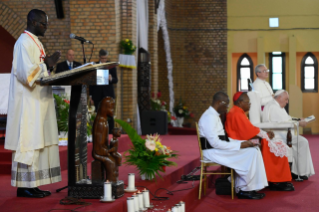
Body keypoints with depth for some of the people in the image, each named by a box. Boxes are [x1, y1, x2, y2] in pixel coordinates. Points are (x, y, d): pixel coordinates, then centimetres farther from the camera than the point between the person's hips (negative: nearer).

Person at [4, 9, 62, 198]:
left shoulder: (35, 42, 18)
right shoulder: (24, 43, -12)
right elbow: (26, 73, -21)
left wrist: (49, 64, 10)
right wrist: (47, 64, -15)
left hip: (38, 101, 10)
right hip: (28, 102, -10)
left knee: (38, 142, 8)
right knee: (28, 142, -8)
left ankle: (32, 184, 11)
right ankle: (23, 186, -3)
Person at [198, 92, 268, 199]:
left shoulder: (214, 116, 17)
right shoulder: (209, 117, -17)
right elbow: (215, 143, -24)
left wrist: (242, 143, 3)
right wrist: (240, 145, -19)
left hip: (218, 148, 10)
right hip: (212, 151, -10)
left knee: (253, 150, 1)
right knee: (250, 153, -17)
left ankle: (242, 189, -4)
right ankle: (244, 190, -6)